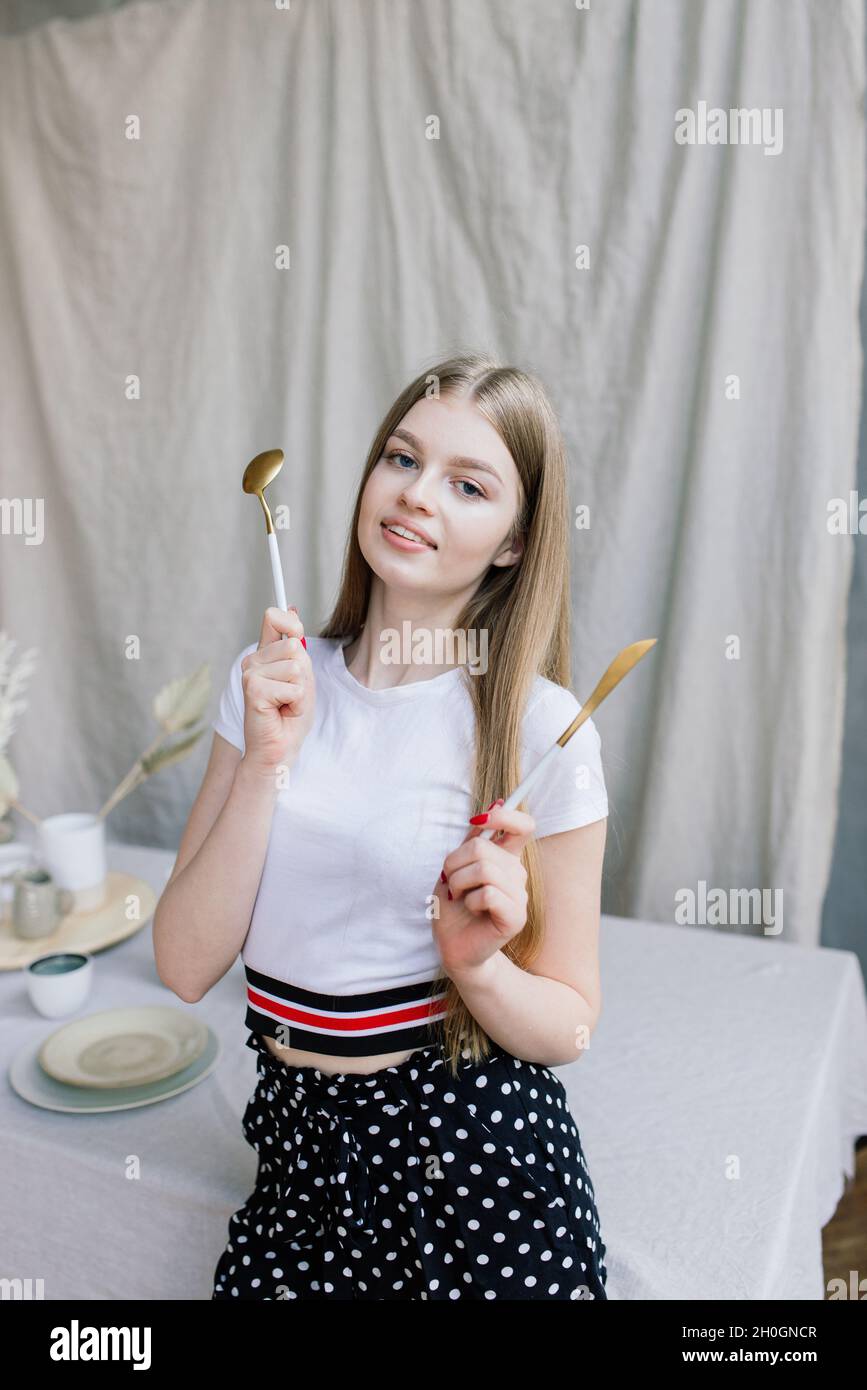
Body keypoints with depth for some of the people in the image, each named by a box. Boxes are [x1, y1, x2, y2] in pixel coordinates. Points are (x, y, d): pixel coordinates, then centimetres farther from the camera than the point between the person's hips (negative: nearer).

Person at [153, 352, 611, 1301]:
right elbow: (187, 966, -10)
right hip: (301, 1141, 3)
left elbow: (567, 1027, -7)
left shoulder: (540, 728, -15)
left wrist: (478, 965, -27)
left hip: (471, 1154, -2)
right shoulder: (272, 682, -4)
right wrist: (266, 759, -21)